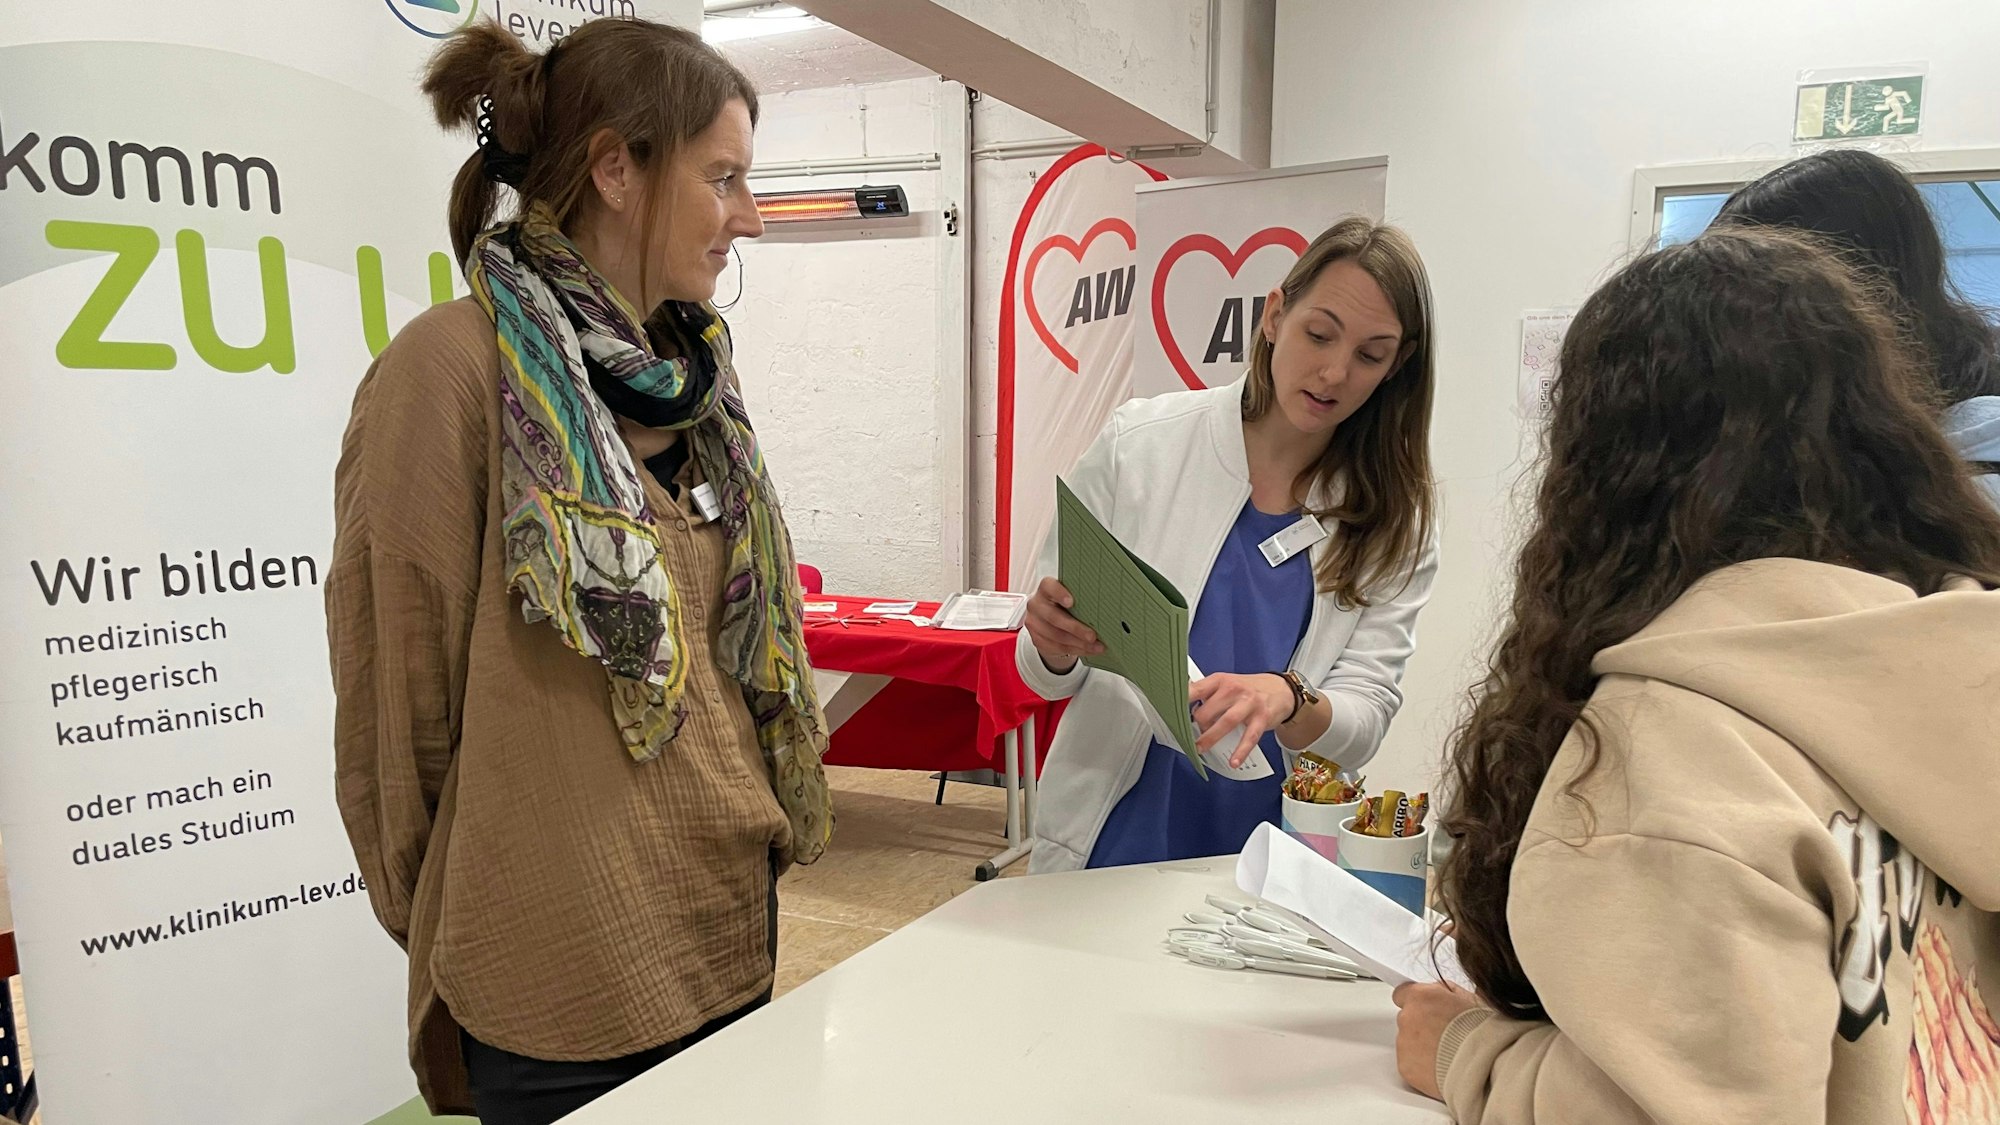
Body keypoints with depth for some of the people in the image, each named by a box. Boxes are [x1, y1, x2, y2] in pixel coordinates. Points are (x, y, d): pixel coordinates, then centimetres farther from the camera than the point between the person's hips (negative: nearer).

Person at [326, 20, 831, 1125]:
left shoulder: (688, 371, 6)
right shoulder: (453, 367, -16)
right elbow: (397, 688, -10)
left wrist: (760, 820, 15)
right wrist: (430, 924, 1)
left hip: (733, 919, 7)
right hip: (565, 964, -6)